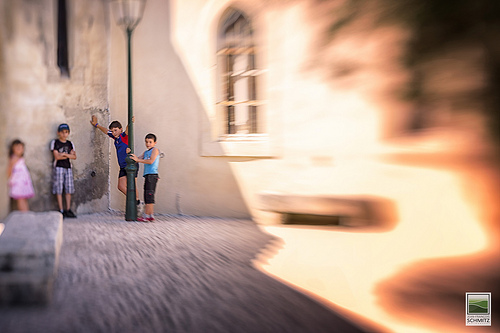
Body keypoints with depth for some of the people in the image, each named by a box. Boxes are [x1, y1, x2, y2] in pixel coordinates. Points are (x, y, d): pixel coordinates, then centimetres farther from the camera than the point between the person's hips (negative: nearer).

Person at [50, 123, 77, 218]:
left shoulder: (70, 144, 13)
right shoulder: (54, 143, 1)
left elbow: (74, 157, 3)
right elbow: (57, 156, -9)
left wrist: (65, 154, -12)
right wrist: (69, 155, -2)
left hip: (68, 168, 4)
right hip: (59, 167, -4)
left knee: (68, 189, 3)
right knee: (59, 189, -5)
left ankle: (68, 210, 8)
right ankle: (61, 210, -2)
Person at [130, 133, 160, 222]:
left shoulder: (155, 150, 0)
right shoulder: (145, 152, 24)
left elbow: (150, 161, -13)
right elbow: (138, 159, 16)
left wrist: (137, 159, -11)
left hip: (152, 175, -9)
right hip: (147, 176, 9)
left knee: (149, 195, -11)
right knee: (147, 197, 7)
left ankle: (146, 216, -13)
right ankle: (151, 216, 10)